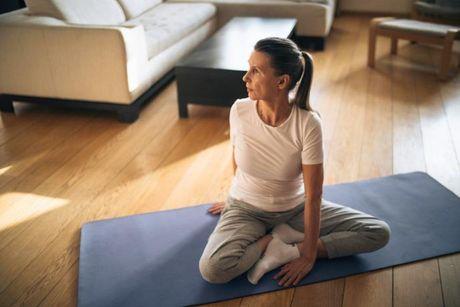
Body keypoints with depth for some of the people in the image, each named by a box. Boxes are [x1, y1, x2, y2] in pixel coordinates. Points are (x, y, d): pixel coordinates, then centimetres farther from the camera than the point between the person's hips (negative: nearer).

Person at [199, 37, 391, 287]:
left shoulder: (308, 123, -26)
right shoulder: (239, 110, -19)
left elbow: (313, 196, -21)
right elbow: (237, 162, -1)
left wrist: (308, 254, -18)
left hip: (295, 208, 0)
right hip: (247, 209, 0)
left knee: (379, 233, -10)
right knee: (212, 269, -28)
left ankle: (287, 251, -9)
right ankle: (288, 237, -5)